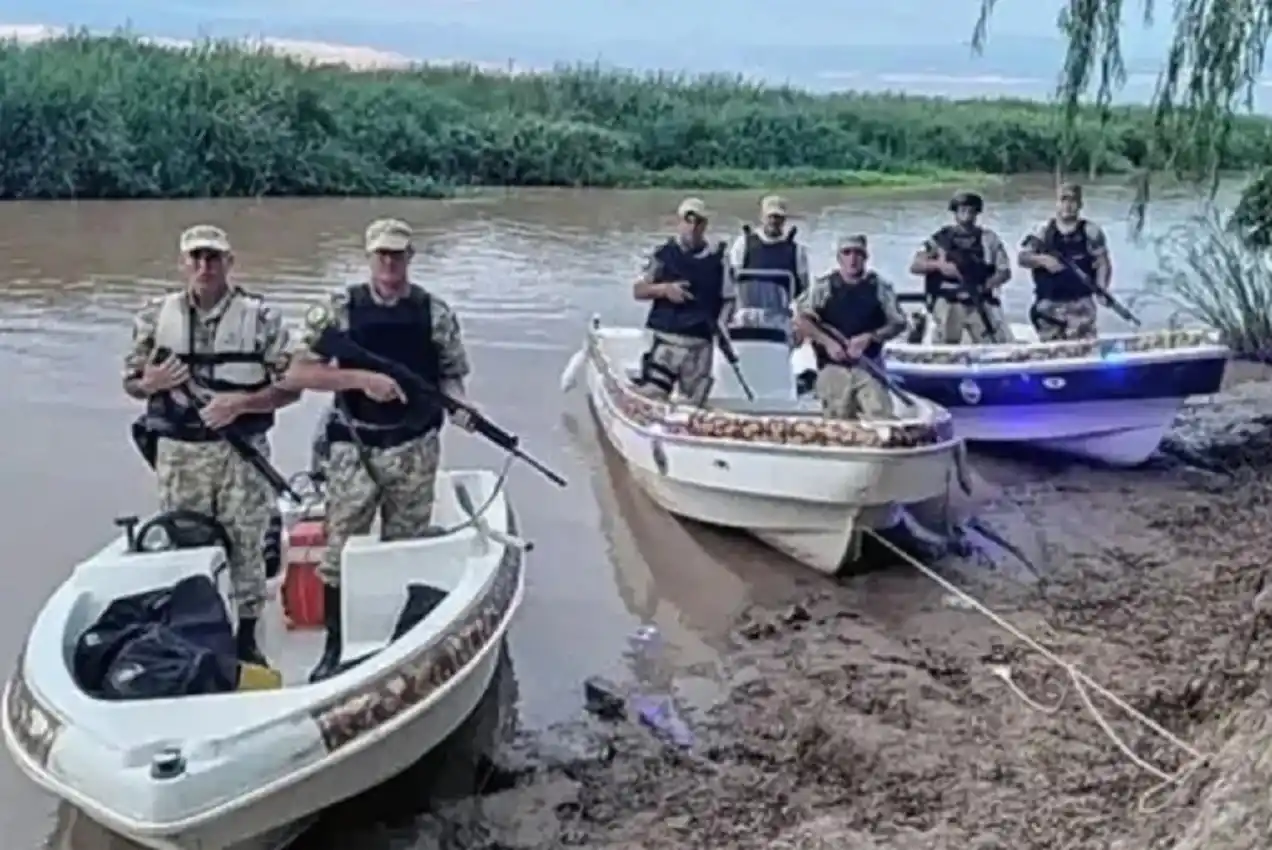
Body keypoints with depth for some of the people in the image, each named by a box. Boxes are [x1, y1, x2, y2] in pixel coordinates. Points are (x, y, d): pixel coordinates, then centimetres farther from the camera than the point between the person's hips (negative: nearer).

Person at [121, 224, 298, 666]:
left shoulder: (261, 317, -5)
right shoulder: (156, 315, 2)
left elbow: (290, 386, -4)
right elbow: (131, 382, 10)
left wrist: (240, 403, -19)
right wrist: (152, 382, -13)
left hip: (242, 451, -2)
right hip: (178, 452, 2)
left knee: (246, 546, 7)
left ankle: (246, 640, 22)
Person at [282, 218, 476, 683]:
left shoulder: (435, 312, 1)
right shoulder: (338, 309, -3)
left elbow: (451, 374, 8)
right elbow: (296, 373, -9)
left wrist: (457, 406, -15)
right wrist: (362, 377, -21)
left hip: (414, 449, 1)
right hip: (354, 447, -1)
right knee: (341, 550, 3)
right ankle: (335, 648, 17)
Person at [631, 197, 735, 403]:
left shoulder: (717, 259, 3)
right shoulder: (664, 254, 3)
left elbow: (728, 299, 8)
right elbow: (638, 291, 7)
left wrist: (720, 326, -9)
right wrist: (664, 289, -11)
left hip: (700, 344, 1)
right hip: (666, 339, -1)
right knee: (649, 396, -12)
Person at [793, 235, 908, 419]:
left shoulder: (880, 287, 4)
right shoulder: (823, 287, 1)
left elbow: (898, 323, 5)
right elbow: (800, 319, -2)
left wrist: (869, 337, -11)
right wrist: (827, 342, -12)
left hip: (870, 367, 0)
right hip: (833, 368, 0)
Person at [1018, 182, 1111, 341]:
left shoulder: (1090, 231, 2)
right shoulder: (1044, 230, 7)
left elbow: (1103, 263, 0)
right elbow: (1022, 258, 3)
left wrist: (1101, 289, -16)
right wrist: (1042, 259, -17)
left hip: (1080, 304, -3)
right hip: (1048, 304, 3)